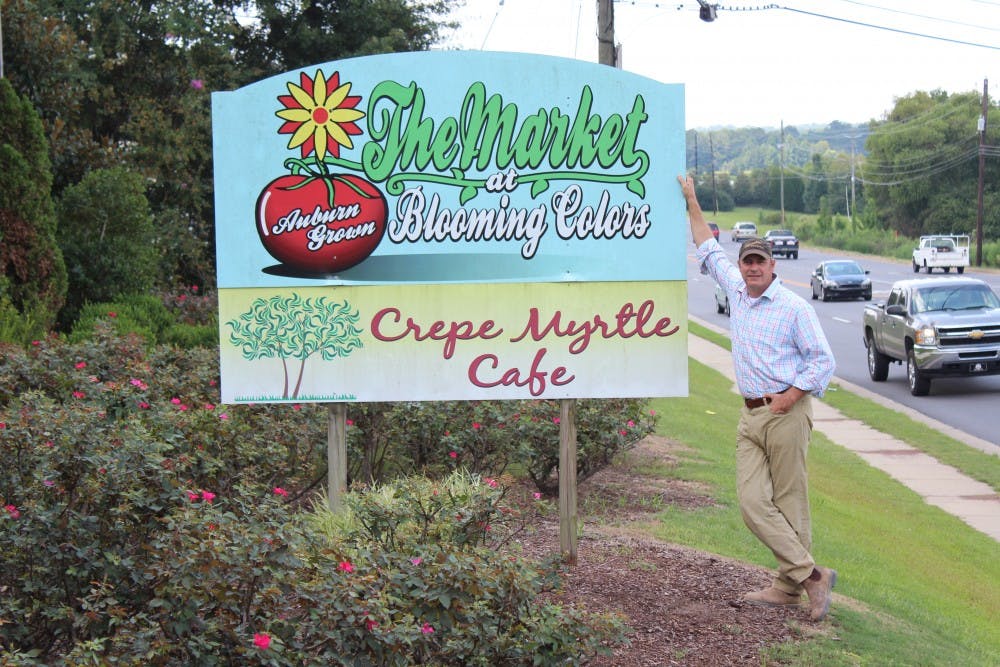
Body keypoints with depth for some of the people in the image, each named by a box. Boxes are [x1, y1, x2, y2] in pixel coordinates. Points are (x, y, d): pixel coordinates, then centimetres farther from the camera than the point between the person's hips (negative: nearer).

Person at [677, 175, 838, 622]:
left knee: (790, 503, -2)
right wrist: (692, 204, 30)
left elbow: (823, 360, -6)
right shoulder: (736, 291, 12)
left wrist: (790, 397, -14)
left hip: (786, 414, -6)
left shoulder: (794, 308, -5)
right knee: (753, 503, -4)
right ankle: (812, 576, 0)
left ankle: (790, 586, 4)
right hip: (750, 417, 6)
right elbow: (709, 251, 27)